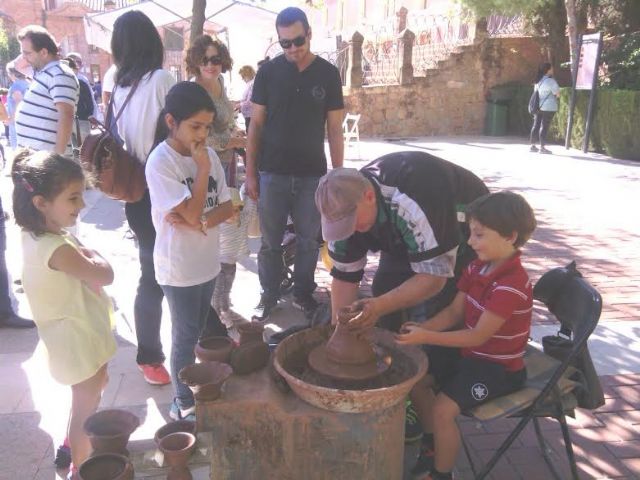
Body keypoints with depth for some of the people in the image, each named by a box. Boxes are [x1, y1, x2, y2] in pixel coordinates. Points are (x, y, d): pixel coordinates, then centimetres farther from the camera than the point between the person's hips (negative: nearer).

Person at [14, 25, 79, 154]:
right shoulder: (40, 71, 14)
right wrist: (26, 51, 12)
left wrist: (57, 156, -29)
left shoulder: (60, 75, -16)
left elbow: (66, 116, -24)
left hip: (46, 155, -10)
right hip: (29, 151, 10)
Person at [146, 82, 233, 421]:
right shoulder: (160, 162, -18)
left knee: (196, 332, 21)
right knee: (185, 336, 8)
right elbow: (193, 213, -24)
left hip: (207, 260, 6)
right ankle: (185, 404, 26)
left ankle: (191, 392, 39)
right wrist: (203, 169, -19)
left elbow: (227, 207, 0)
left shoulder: (208, 155, 1)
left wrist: (200, 222, -18)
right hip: (178, 266, -6)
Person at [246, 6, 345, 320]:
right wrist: (250, 172, -1)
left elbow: (335, 129, 3)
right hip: (272, 174, 0)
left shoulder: (328, 74, 1)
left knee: (308, 240, 10)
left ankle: (303, 292, 29)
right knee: (270, 241, 8)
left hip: (313, 175, 1)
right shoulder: (268, 72, 0)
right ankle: (269, 294, 25)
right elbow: (256, 124, 3)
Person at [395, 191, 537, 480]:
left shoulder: (511, 285, -29)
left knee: (443, 410, -20)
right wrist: (421, 328, -16)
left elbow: (478, 336, -28)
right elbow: (454, 312, 2)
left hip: (497, 366, -9)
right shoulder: (477, 267, -2)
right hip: (468, 352, 9)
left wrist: (426, 337, -32)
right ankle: (432, 445, 30)